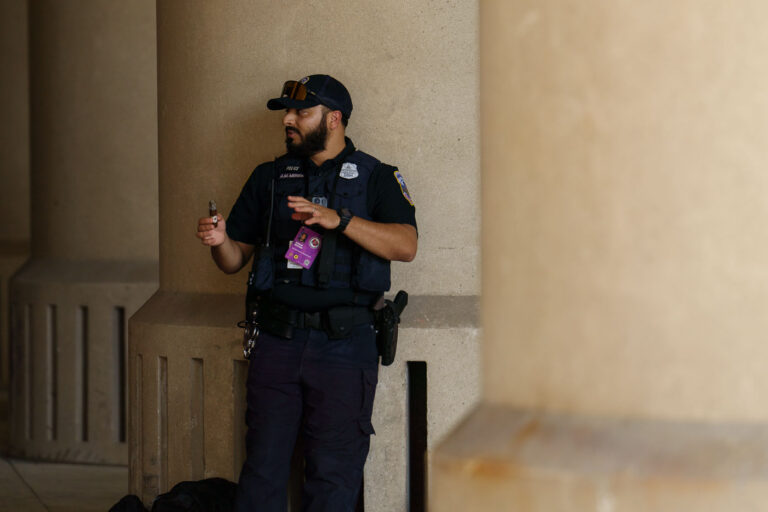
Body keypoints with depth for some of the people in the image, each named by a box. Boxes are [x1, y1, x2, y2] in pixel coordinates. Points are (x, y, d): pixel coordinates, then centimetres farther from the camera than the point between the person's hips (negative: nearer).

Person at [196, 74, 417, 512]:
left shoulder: (375, 178, 5)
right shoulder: (269, 178, 16)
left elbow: (405, 245, -12)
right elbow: (236, 260, 17)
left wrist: (338, 220, -22)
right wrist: (220, 241, -6)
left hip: (344, 344, -3)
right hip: (278, 340, 3)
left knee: (334, 473, -2)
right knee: (263, 466, 1)